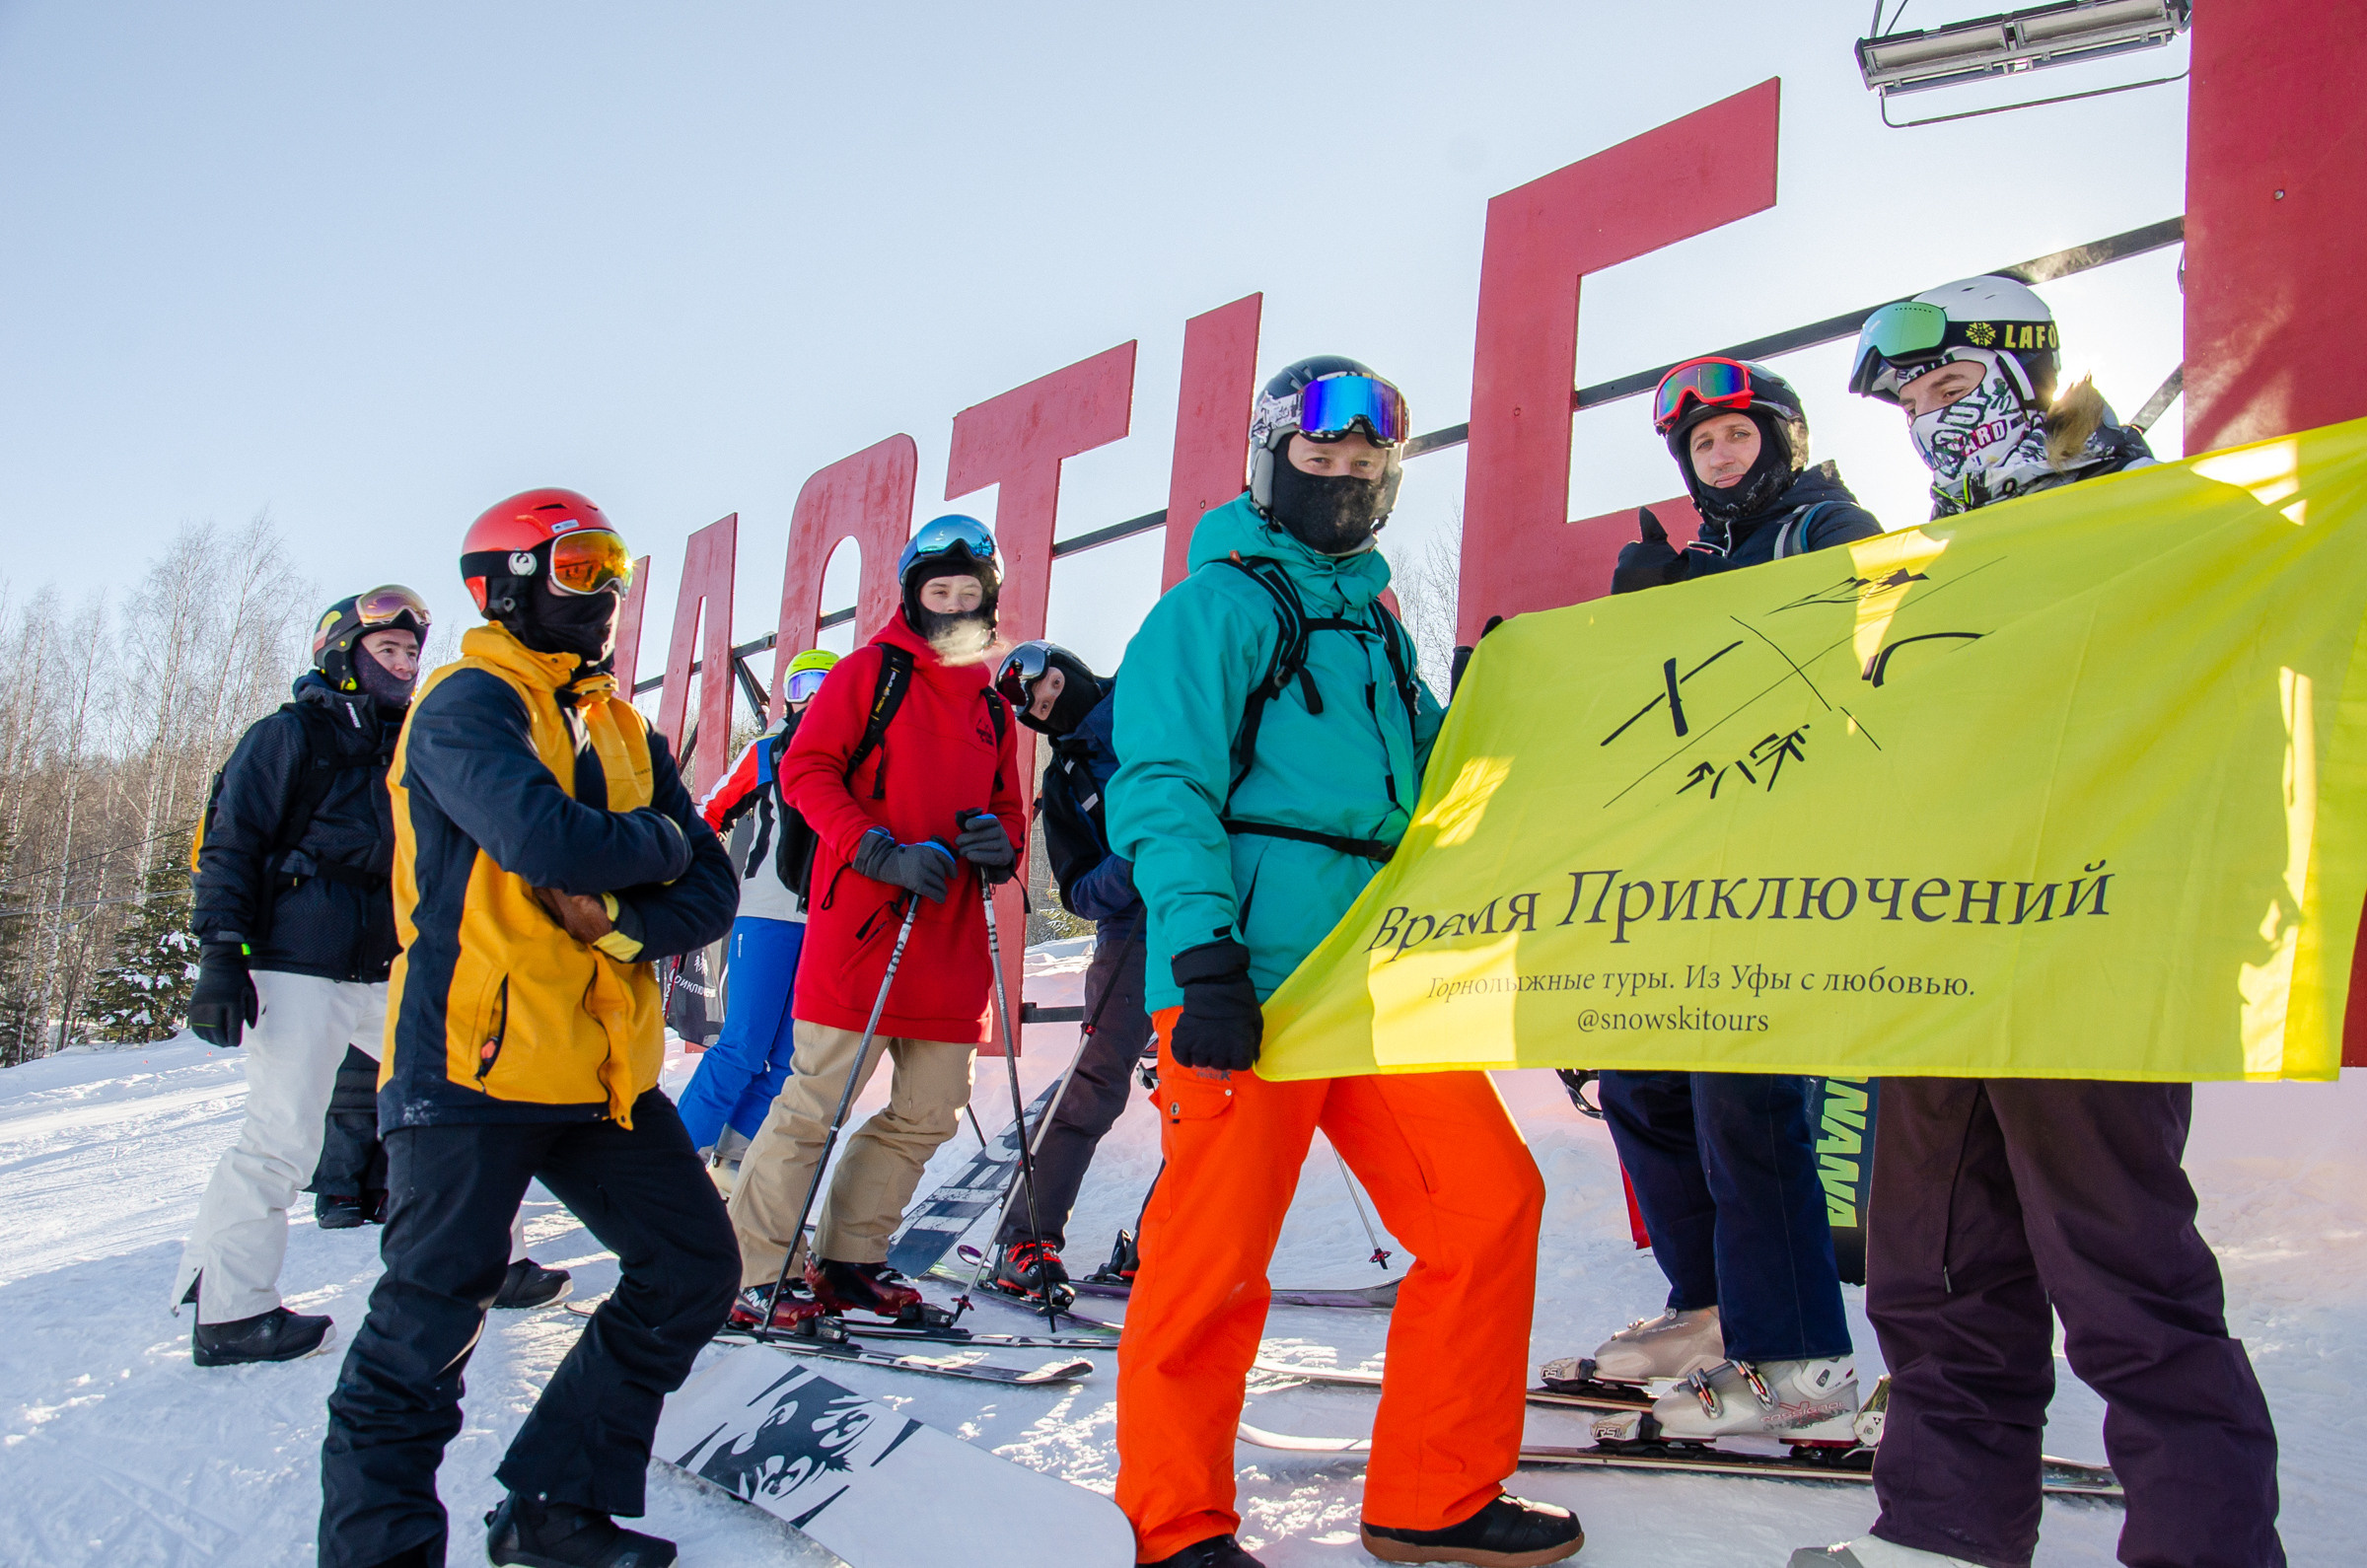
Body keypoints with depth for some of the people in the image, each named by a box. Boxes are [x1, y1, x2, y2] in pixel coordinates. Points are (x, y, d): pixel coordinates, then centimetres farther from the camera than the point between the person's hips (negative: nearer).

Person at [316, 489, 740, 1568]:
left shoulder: (622, 728, 16)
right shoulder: (467, 704, -6)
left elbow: (710, 891, 7)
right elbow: (544, 839, -26)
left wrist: (617, 917, -13)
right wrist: (655, 844, -7)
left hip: (602, 1067, 8)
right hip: (476, 1057, -8)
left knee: (693, 1270, 8)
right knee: (429, 1323, -5)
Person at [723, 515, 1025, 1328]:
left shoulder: (991, 707, 20)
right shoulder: (868, 672, 3)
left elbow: (1007, 807, 25)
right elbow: (806, 770, -5)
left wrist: (999, 844, 0)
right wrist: (880, 850, -18)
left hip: (952, 935, 6)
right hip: (859, 925, -6)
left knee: (929, 1112, 8)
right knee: (815, 1102, -8)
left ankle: (848, 1257, 20)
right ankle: (754, 1273, 1)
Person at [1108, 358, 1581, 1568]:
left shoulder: (1375, 624, 24)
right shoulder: (1217, 603, 0)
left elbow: (1430, 780, 28)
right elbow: (1162, 789, -10)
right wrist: (1204, 952, -20)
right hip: (1251, 975, -7)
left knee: (1490, 1205, 0)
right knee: (1216, 1254, -5)